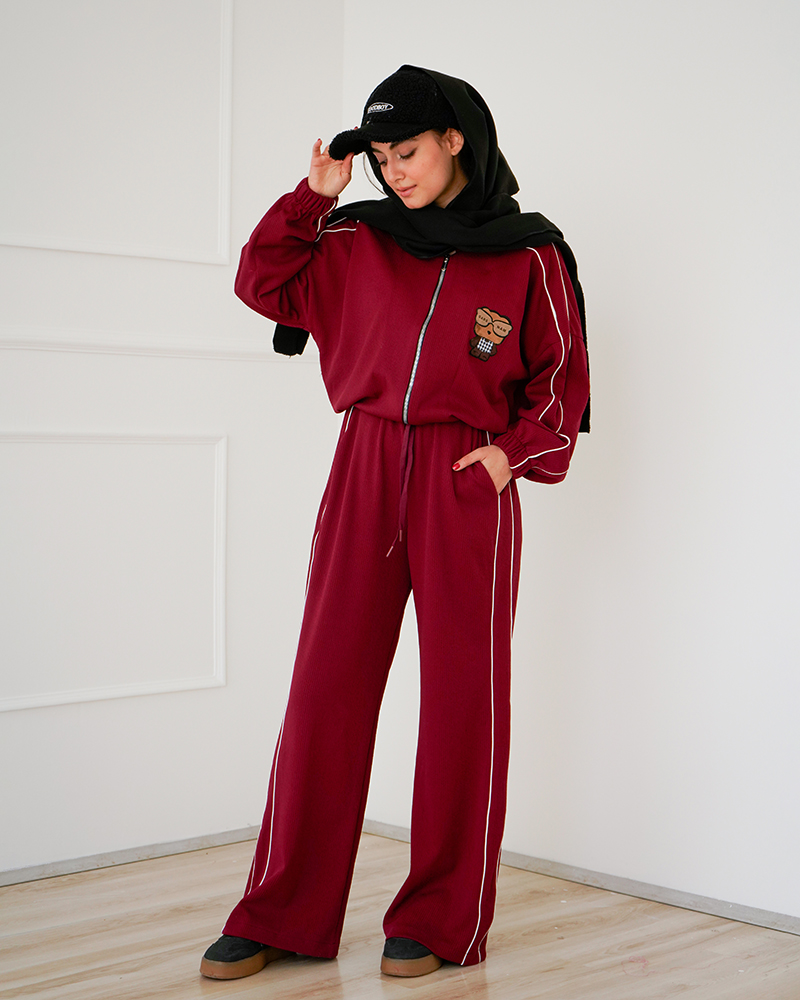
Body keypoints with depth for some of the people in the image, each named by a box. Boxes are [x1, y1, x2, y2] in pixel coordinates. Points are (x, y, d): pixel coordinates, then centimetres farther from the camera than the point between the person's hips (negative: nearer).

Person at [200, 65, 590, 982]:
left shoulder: (529, 257, 1)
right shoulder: (360, 241, 9)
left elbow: (560, 374, 6)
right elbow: (263, 282, 11)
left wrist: (516, 451, -7)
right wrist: (315, 195, 2)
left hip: (467, 487, -3)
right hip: (365, 471, 3)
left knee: (460, 697, 3)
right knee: (325, 688, 2)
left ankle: (441, 921, 14)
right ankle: (284, 915, 11)